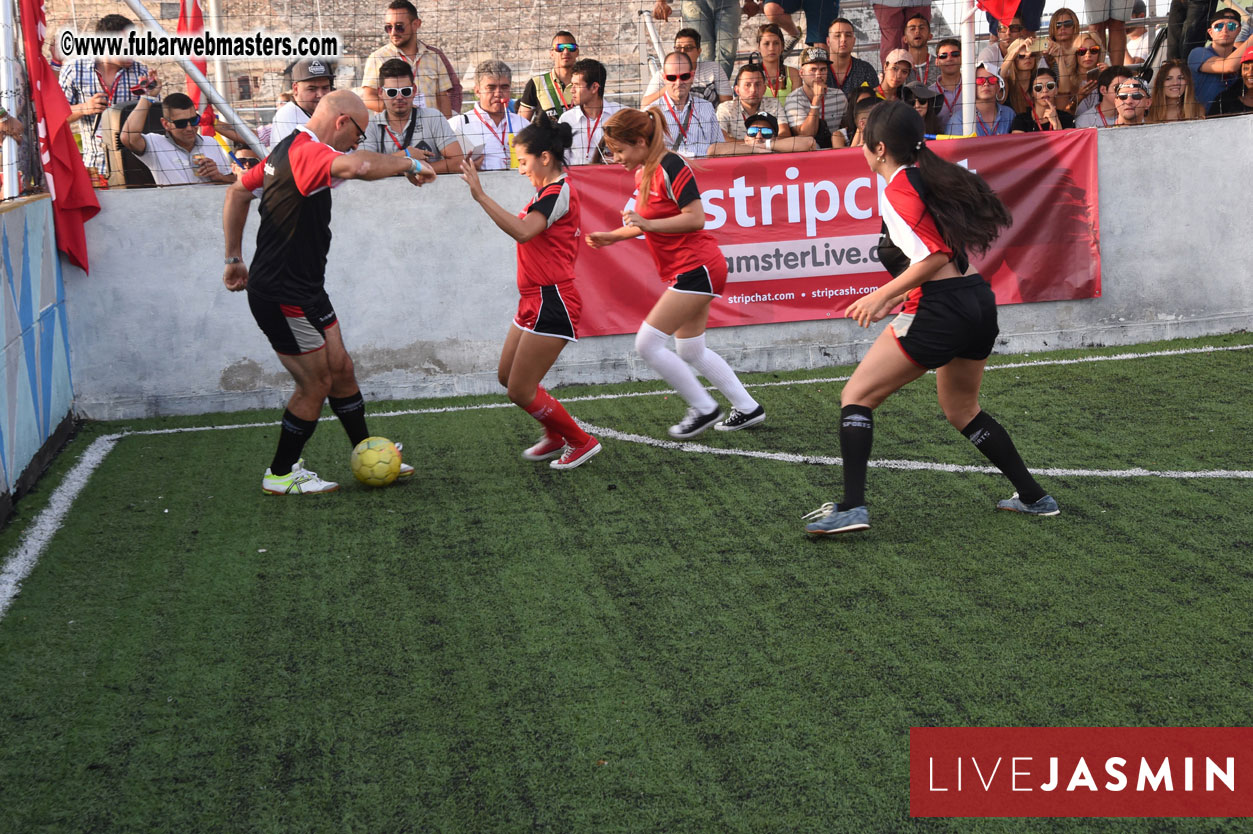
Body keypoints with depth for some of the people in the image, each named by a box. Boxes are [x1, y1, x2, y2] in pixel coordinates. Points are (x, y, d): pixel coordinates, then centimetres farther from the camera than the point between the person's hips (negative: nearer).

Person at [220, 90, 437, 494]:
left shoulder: (289, 150, 11)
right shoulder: (307, 152, -22)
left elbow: (238, 190, 22)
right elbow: (359, 165, -43)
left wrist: (234, 258, 22)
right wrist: (409, 164, -26)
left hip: (304, 290, 10)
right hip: (282, 296, -10)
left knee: (341, 370, 16)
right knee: (315, 385, 1)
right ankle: (281, 475, 15)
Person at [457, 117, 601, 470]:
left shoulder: (558, 192, -16)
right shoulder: (551, 190, 15)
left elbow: (522, 231, -33)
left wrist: (481, 196, -35)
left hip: (551, 303, -10)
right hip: (535, 301, 10)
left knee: (521, 391, -5)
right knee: (507, 376, 17)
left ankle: (581, 441, 11)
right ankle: (556, 436, 32)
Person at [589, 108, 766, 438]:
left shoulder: (671, 168, -18)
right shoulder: (643, 172, 10)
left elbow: (696, 218, -23)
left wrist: (648, 224, -27)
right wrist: (613, 236, 15)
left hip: (696, 268, -10)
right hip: (686, 271, 10)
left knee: (647, 343, -11)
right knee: (690, 352, 18)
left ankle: (704, 408, 0)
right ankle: (748, 408, 28)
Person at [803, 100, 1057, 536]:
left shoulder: (897, 192, -11)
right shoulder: (933, 176, 14)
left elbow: (933, 257, -19)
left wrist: (882, 295, -13)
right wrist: (896, 295, 19)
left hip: (940, 312, -9)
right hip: (979, 301, 9)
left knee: (857, 397, -2)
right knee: (962, 410, 26)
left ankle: (851, 507, -12)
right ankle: (1034, 496, 28)